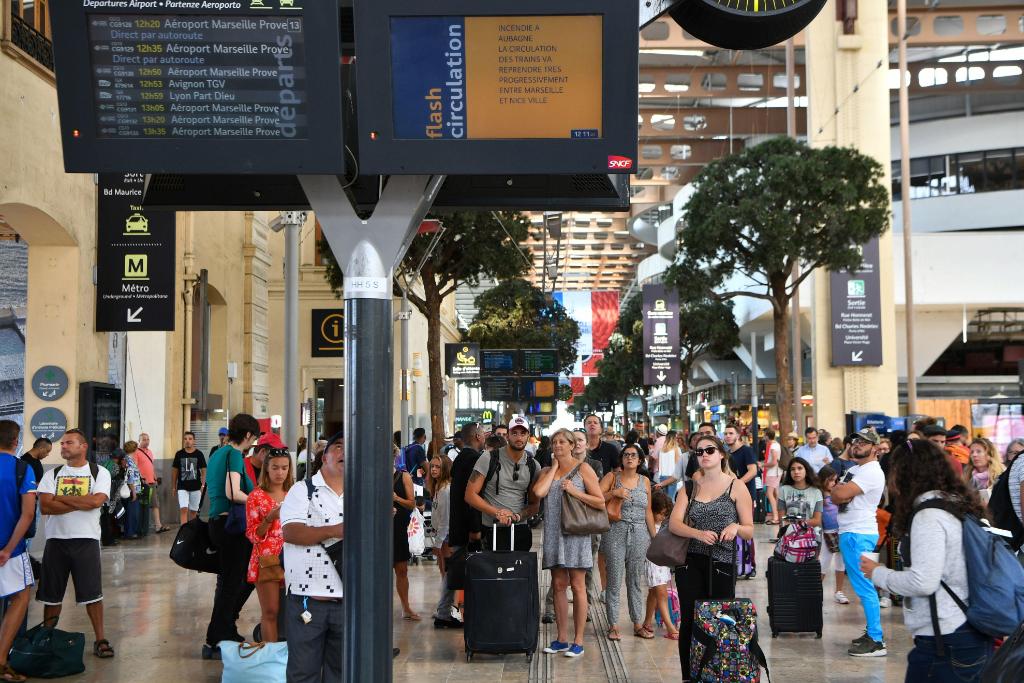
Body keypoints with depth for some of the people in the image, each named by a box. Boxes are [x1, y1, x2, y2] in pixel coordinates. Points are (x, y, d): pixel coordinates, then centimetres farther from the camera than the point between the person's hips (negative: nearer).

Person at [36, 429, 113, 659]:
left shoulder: (99, 473, 2)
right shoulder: (52, 475, 7)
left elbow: (96, 501, -16)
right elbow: (45, 506, -8)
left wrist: (61, 498, -10)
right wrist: (81, 503, -12)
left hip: (86, 540, -2)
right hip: (56, 540, 2)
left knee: (92, 594, -1)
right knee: (51, 595, 8)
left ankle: (100, 640, 7)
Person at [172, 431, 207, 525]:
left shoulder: (199, 454, 0)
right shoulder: (179, 454, 3)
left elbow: (203, 470, 2)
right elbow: (174, 471, 9)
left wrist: (203, 485, -7)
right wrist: (173, 487, 7)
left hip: (196, 487, 0)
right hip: (182, 487, 0)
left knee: (193, 511, 9)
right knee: (183, 509, -12)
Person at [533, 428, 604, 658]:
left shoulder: (582, 469, 1)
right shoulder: (547, 471, 13)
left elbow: (600, 503, -3)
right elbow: (539, 492, -9)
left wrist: (575, 492, -13)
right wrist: (554, 467, 0)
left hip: (575, 532, -4)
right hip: (553, 533, 5)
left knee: (577, 586, -2)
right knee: (558, 585, 8)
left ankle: (578, 640, 3)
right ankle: (561, 639, 15)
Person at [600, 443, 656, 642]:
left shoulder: (644, 481, 12)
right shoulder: (612, 477, 3)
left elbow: (648, 512, 15)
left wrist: (655, 536, 12)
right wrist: (614, 493, -18)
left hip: (640, 534, 3)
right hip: (615, 533, -3)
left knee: (636, 581, 8)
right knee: (614, 580, -1)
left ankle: (638, 624, 15)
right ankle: (613, 625, 6)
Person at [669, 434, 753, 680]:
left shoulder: (736, 487, 4)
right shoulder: (689, 488, 12)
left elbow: (750, 531, 3)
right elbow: (674, 523, -2)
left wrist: (736, 527, -20)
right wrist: (699, 533, -21)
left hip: (722, 564, -2)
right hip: (690, 563, 2)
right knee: (689, 622, 0)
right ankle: (688, 676, 7)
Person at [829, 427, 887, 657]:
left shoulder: (871, 472, -15)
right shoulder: (855, 470, 17)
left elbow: (840, 494, -23)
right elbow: (836, 496, 10)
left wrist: (840, 488, -2)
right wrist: (844, 490, -10)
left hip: (859, 535, -10)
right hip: (849, 533, 10)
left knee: (865, 588, -10)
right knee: (864, 588, 15)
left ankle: (876, 642, -8)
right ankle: (872, 633, 23)